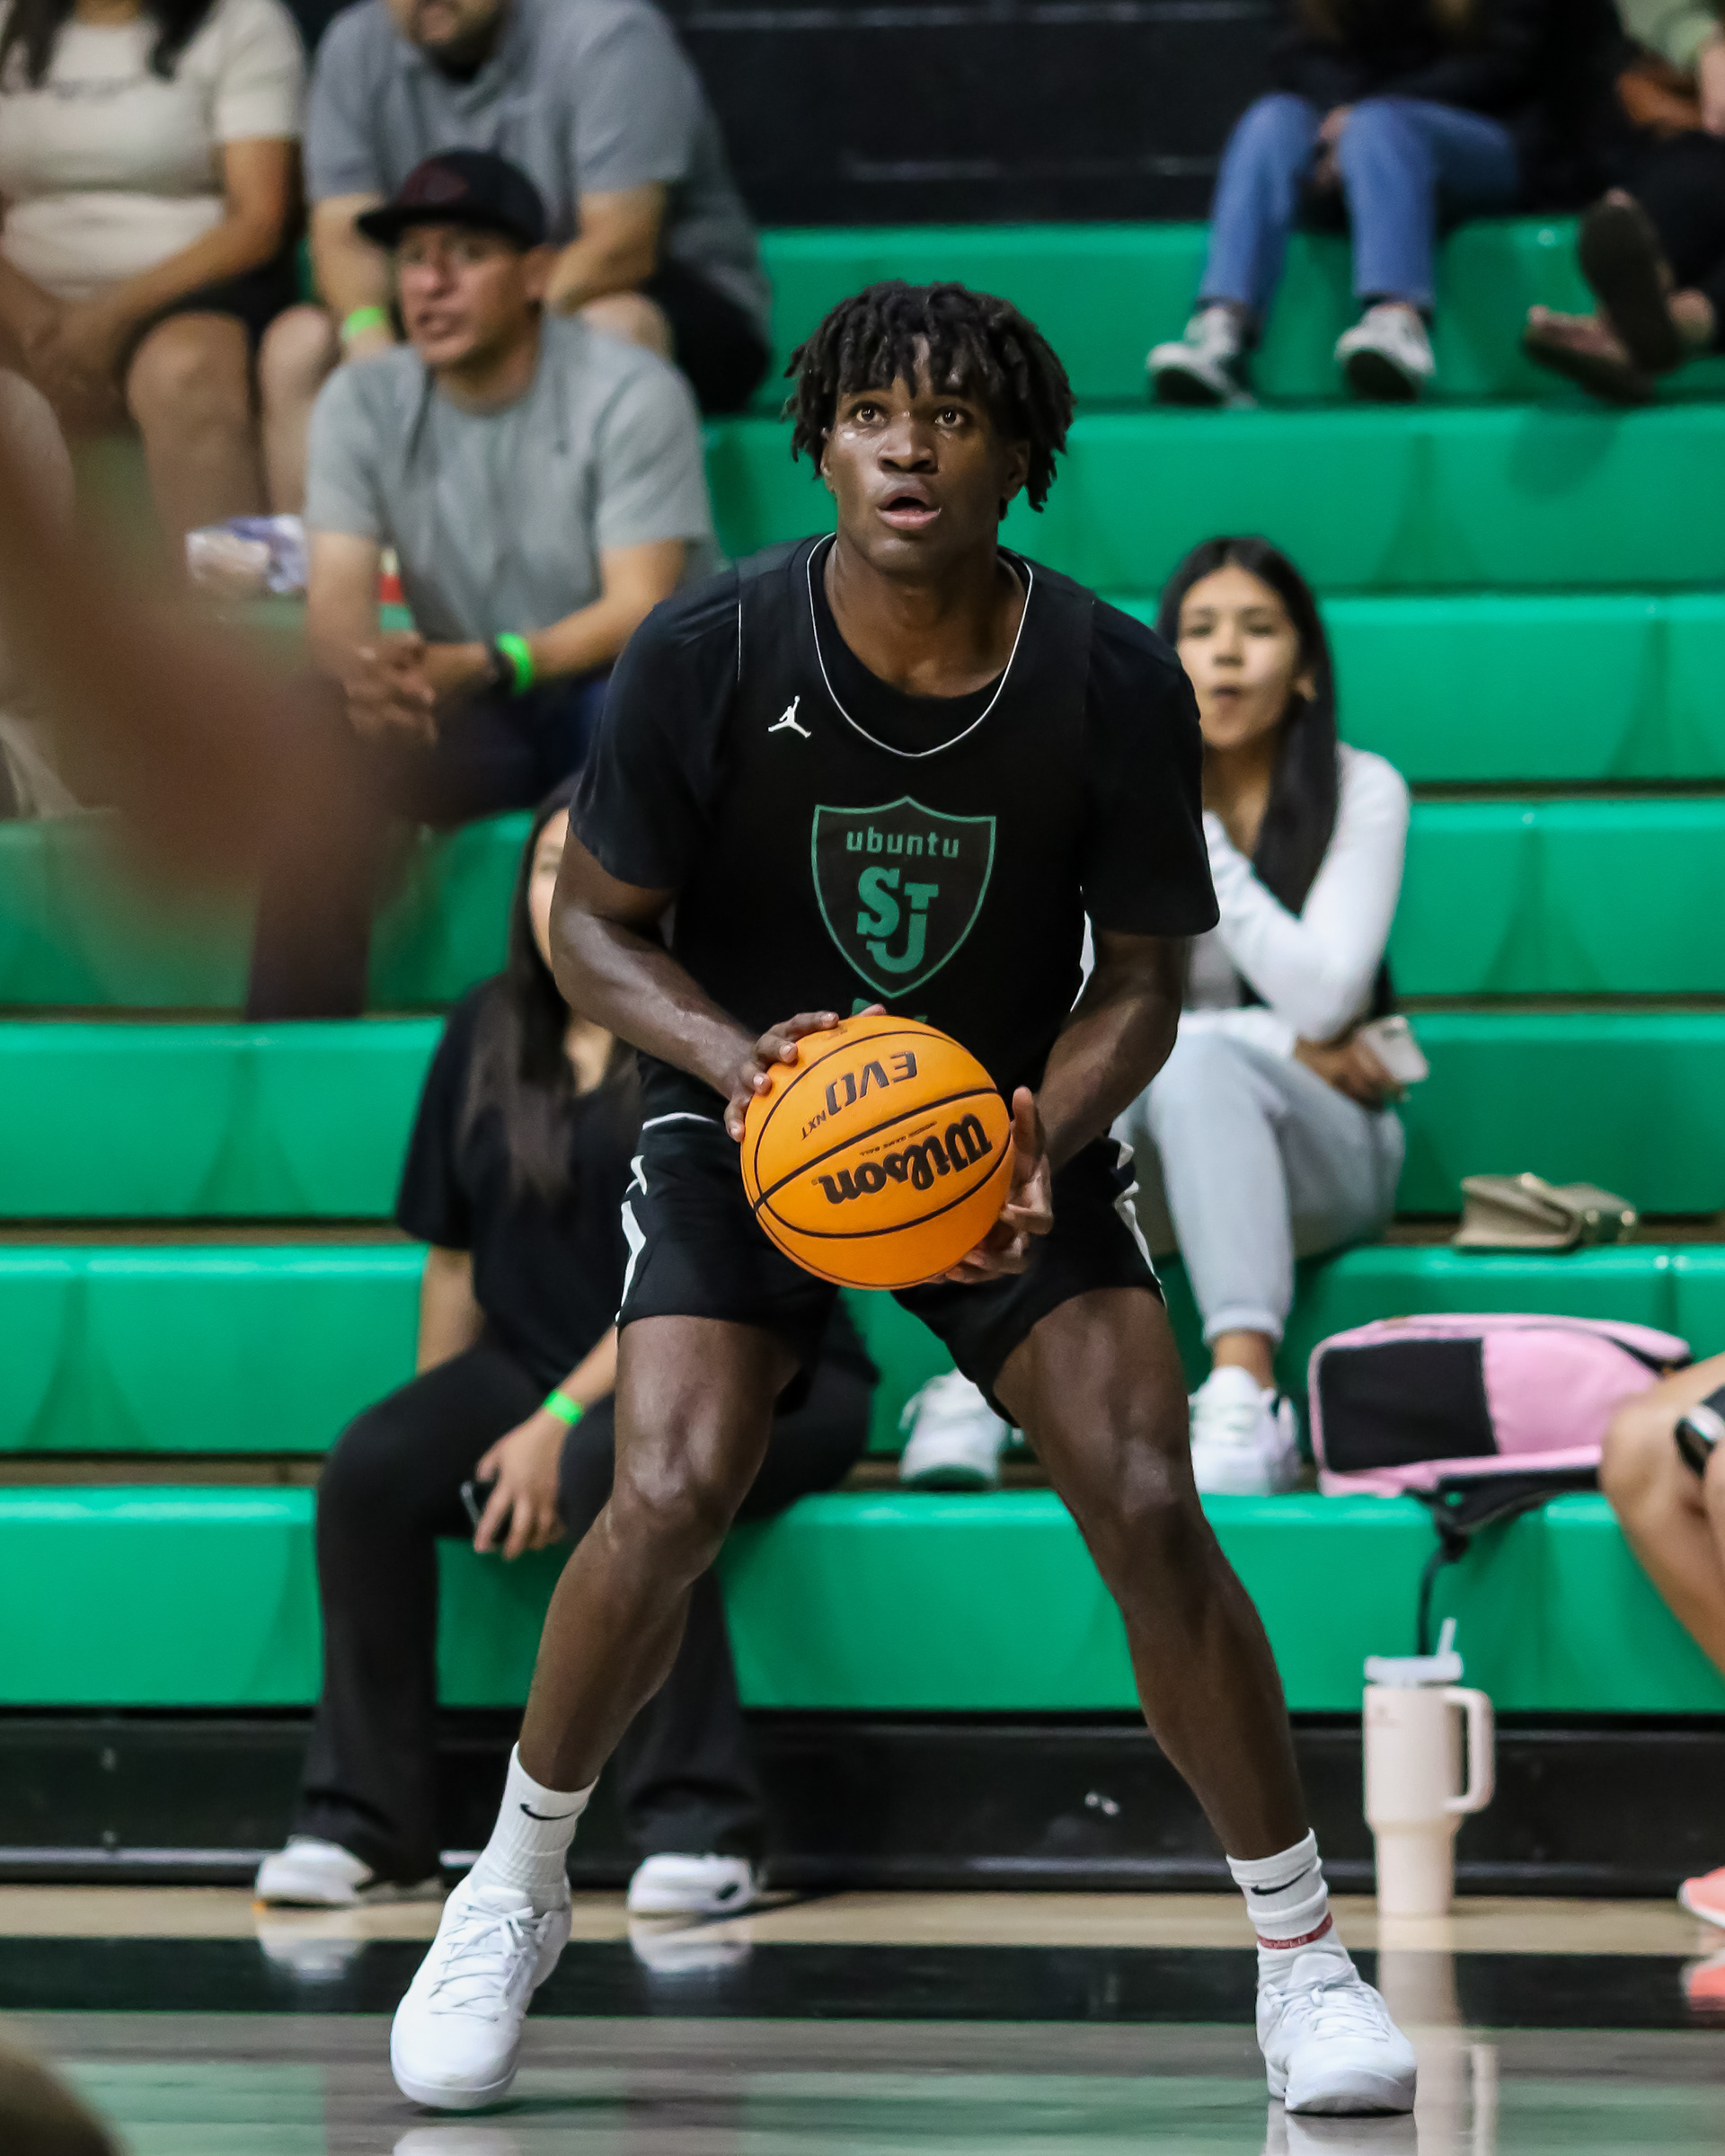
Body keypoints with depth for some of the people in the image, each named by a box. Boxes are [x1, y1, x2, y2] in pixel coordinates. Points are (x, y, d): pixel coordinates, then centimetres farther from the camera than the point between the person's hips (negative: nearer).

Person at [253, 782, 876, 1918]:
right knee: (368, 1472, -23)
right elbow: (455, 1257, 13)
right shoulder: (487, 1036, 9)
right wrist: (443, 1430, 2)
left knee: (617, 1461, -39)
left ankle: (700, 1826, -33)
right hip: (539, 1370, 5)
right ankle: (368, 1826, -16)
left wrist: (562, 1422, -22)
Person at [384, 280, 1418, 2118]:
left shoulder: (1115, 684, -16)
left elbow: (1142, 972, -5)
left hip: (1011, 1125, 1)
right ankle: (514, 1892, 5)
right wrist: (736, 1057, -27)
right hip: (747, 1125, -1)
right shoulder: (708, 654, -19)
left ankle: (1303, 1958, 2)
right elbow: (591, 920, -8)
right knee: (670, 1500, -21)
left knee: (1149, 1508, -14)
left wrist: (1048, 1139, -25)